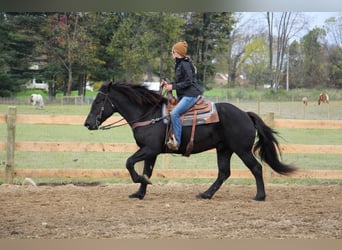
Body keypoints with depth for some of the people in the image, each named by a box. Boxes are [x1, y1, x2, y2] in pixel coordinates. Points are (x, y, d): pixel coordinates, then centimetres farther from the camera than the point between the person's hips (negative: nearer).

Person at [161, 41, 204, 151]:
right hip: (183, 95, 11)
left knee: (174, 113, -25)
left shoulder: (185, 64, -13)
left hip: (190, 94, -11)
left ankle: (176, 142, -27)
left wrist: (173, 87, -17)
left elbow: (188, 82, -18)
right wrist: (168, 84, 11)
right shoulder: (178, 64, 18)